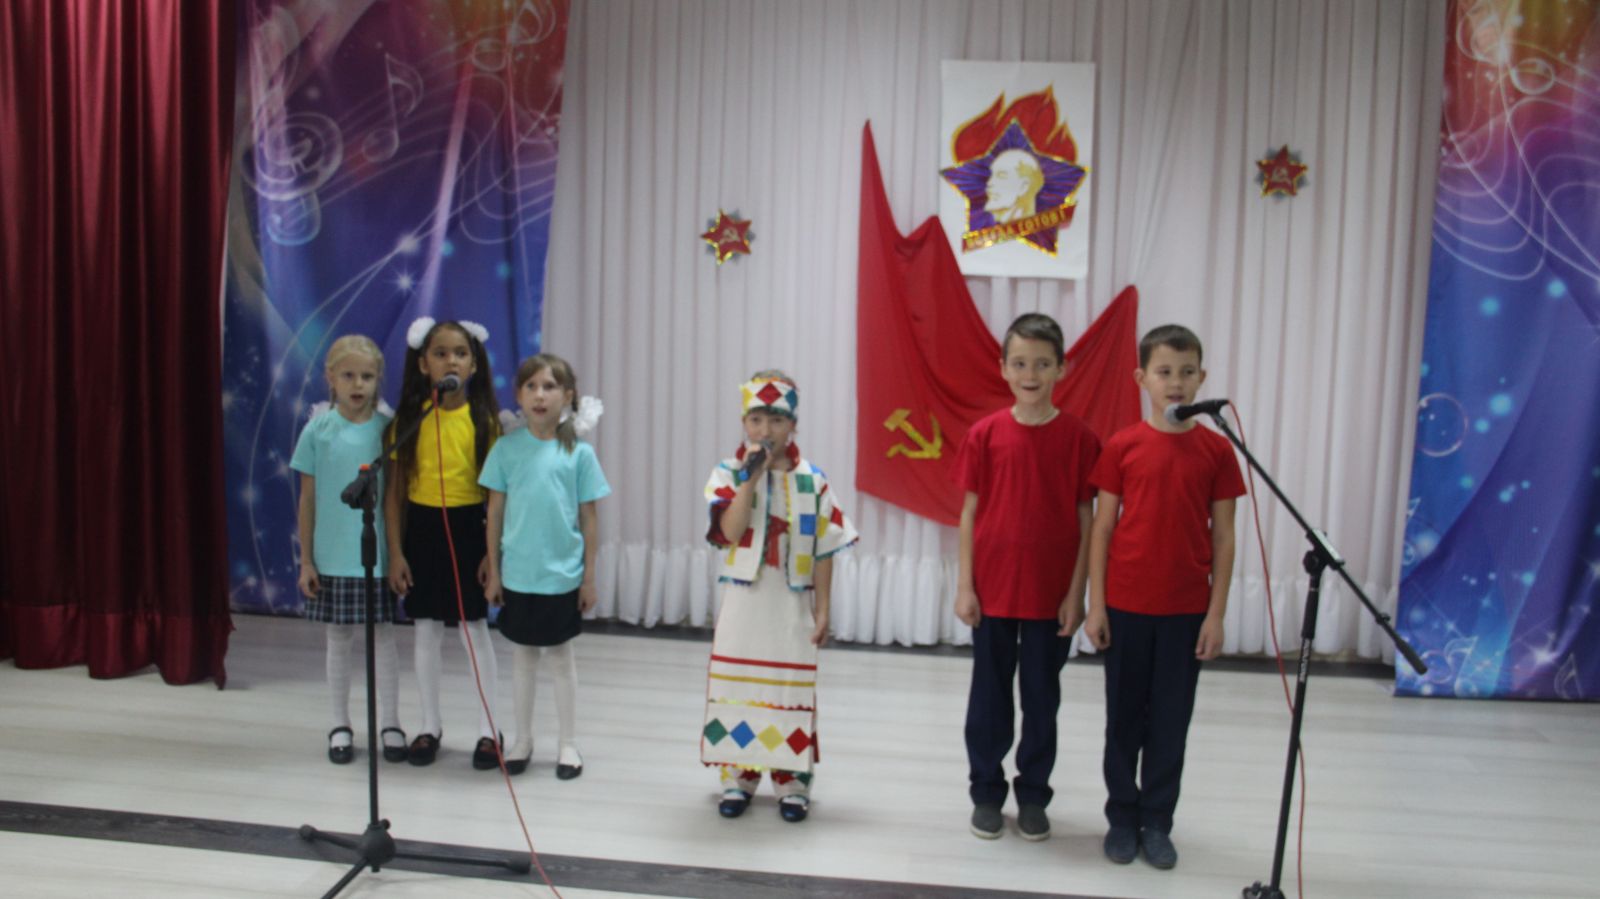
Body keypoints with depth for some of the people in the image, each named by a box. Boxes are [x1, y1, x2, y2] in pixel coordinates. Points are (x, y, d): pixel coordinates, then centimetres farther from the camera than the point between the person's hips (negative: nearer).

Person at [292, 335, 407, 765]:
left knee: (383, 639, 7)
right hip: (332, 557, 1)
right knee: (339, 640, 12)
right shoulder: (318, 430, -2)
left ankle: (390, 724, 21)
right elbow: (308, 498, 2)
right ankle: (341, 726, 26)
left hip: (379, 555, -1)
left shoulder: (388, 429, -3)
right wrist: (305, 559, 1)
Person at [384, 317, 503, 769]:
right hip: (422, 529, 2)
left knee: (475, 631, 5)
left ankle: (488, 729, 18)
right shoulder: (409, 419, -1)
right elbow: (394, 490, 1)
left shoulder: (484, 418, -4)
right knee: (426, 633, 12)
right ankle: (430, 726, 27)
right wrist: (395, 551, -2)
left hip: (468, 529, -2)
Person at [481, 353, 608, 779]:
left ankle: (568, 743, 24)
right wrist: (493, 572, 1)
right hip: (517, 574, 1)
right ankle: (523, 738, 30)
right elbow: (495, 513, 2)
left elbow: (588, 517, -1)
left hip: (562, 575, -1)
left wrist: (589, 577, 0)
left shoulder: (578, 452, -5)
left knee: (560, 656, 11)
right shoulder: (507, 448, -3)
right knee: (523, 655, 14)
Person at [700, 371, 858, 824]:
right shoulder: (728, 474, -4)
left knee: (791, 692, 7)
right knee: (738, 688, 8)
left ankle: (792, 780, 21)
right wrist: (751, 478, -23)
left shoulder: (812, 480, -3)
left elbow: (823, 552, -1)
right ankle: (738, 776, 24)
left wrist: (822, 610, -2)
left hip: (791, 606, 0)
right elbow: (730, 532, -19)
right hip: (743, 603, 0)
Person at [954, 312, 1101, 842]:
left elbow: (1085, 520, -1)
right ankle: (986, 793, 26)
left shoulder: (1079, 438, -4)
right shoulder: (985, 434, -3)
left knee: (1042, 697, 12)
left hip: (1052, 594, 0)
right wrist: (964, 586, -3)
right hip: (993, 591, 0)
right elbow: (970, 512, 0)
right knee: (989, 695, 11)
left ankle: (1033, 795, 28)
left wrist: (1077, 593, -4)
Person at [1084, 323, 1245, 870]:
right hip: (1127, 607, 0)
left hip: (1187, 610, 1)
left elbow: (1223, 537, 1)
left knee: (1171, 721, 9)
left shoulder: (1216, 450, -1)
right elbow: (1102, 528, -1)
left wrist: (1216, 613, -2)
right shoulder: (1122, 446, -4)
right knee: (1124, 717, 11)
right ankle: (1122, 818, 25)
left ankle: (1157, 823, 24)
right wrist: (1095, 605, -4)